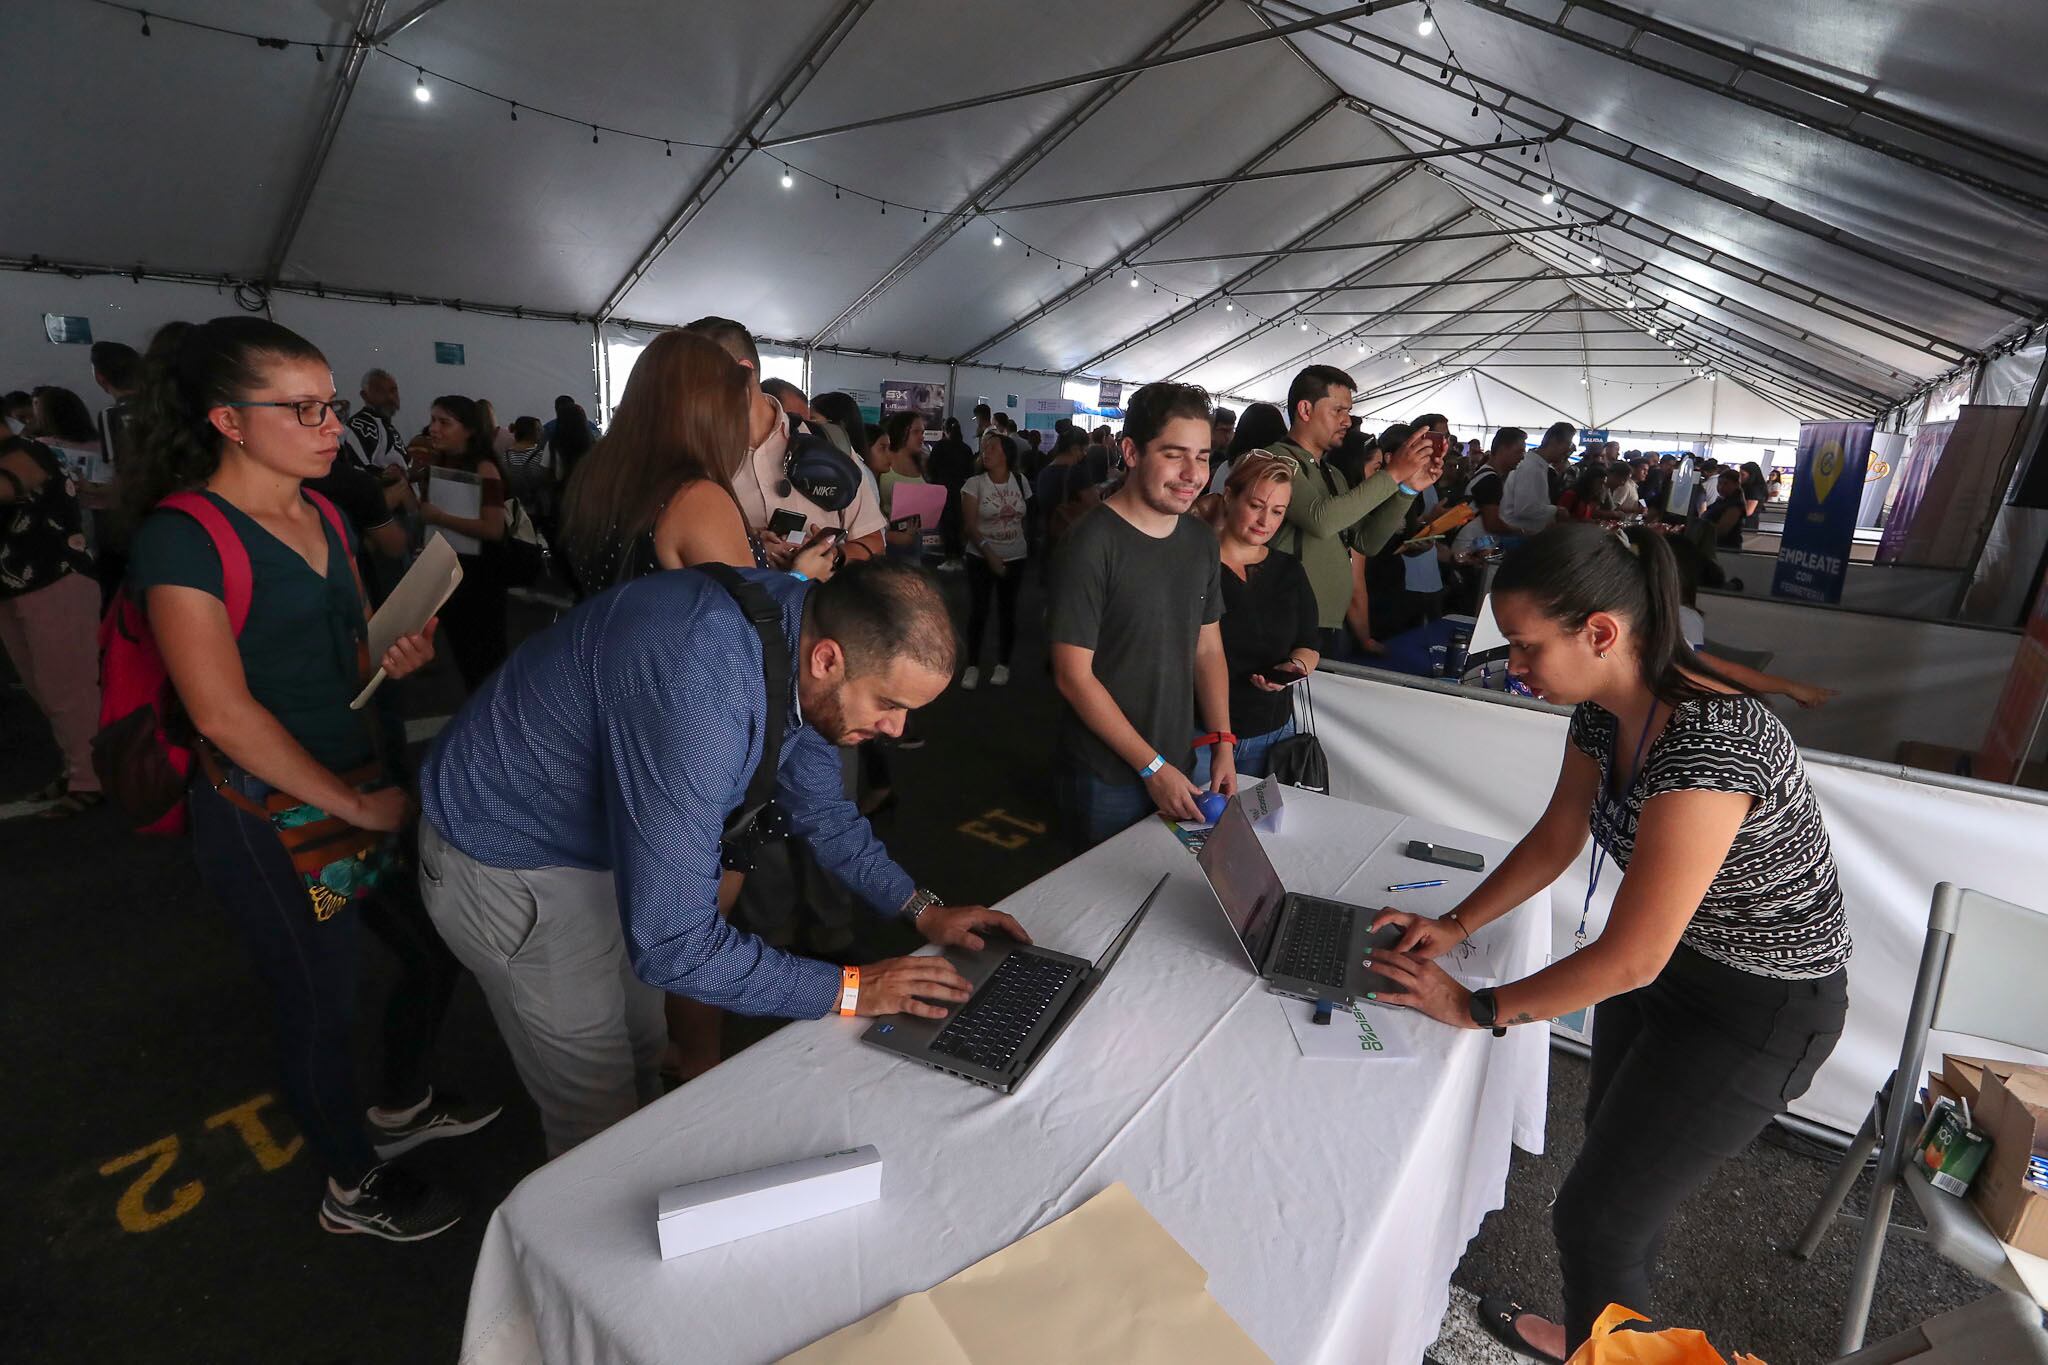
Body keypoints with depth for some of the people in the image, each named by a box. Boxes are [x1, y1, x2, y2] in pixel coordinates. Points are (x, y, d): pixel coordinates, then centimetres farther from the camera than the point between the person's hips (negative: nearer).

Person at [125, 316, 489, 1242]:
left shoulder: (324, 518, 7)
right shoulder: (183, 536, -17)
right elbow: (223, 713, -21)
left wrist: (402, 654, -5)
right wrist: (355, 806, -18)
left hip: (367, 787, 8)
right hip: (267, 819, -7)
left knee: (436, 948, 18)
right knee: (323, 1008, 10)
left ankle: (403, 1108, 47)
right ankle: (354, 1189, 36)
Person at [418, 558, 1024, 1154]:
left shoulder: (805, 618, -14)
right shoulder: (699, 697, -42)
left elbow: (818, 805, 1)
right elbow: (670, 944, -36)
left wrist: (921, 908, -4)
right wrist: (850, 989, -26)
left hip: (599, 841, 8)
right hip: (509, 864, -7)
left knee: (644, 1063, 23)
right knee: (601, 1115, 9)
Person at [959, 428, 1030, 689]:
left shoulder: (1020, 481, 1)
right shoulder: (974, 483, -7)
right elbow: (969, 526, -12)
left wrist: (1023, 543, 12)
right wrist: (989, 552, -21)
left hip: (1014, 558, 2)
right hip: (981, 557, -2)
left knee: (1007, 610, 8)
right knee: (977, 611, -3)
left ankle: (1003, 664, 20)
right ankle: (972, 666, 9)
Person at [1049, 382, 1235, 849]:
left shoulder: (1201, 539, 3)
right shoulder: (1092, 542, -19)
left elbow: (1208, 648, 10)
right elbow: (1074, 676, -19)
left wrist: (1222, 742, -1)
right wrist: (1152, 767, -17)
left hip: (1176, 766, 7)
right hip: (1105, 779, -6)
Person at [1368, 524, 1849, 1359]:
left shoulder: (1707, 747, -36)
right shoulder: (1605, 708, -10)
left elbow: (1628, 961, -31)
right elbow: (1556, 838, 4)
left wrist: (1474, 1009, -20)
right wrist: (1455, 927, -4)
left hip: (1758, 1010, -8)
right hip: (1666, 956, 8)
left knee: (1595, 1216, 2)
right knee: (1614, 1152, 25)